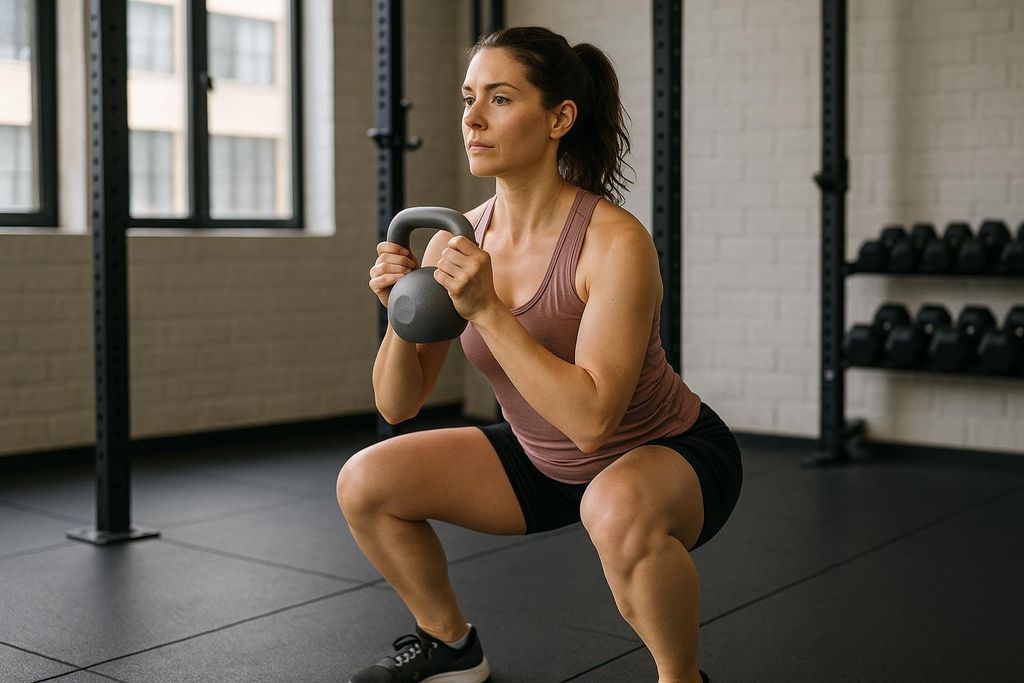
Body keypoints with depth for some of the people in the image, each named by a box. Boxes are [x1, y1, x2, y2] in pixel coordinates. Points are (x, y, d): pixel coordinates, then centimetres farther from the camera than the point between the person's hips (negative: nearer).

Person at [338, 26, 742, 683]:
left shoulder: (615, 241, -27)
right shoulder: (457, 242, -10)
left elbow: (591, 419, -35)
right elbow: (398, 403, -4)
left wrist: (486, 310, -37)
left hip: (669, 455, -6)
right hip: (544, 459, 6)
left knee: (618, 509, -40)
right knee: (365, 483, -2)